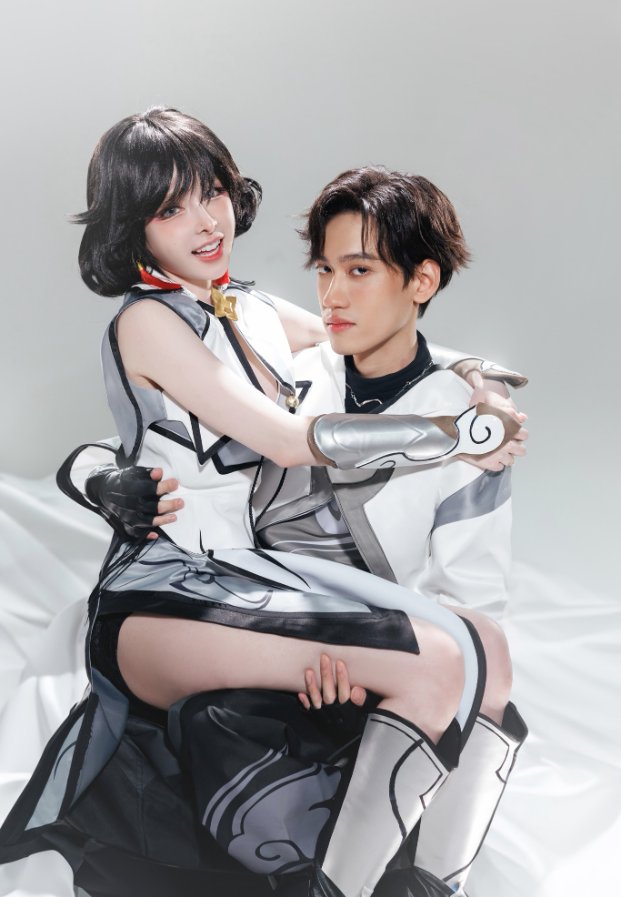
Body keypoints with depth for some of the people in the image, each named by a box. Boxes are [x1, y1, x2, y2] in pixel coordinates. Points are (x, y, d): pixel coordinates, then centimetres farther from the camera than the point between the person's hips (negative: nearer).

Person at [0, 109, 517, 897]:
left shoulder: (255, 314, 16)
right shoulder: (147, 322, -7)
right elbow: (294, 442, -13)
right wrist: (466, 431, -9)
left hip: (242, 578, 8)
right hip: (159, 600, -8)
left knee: (448, 655, -15)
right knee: (434, 662, -26)